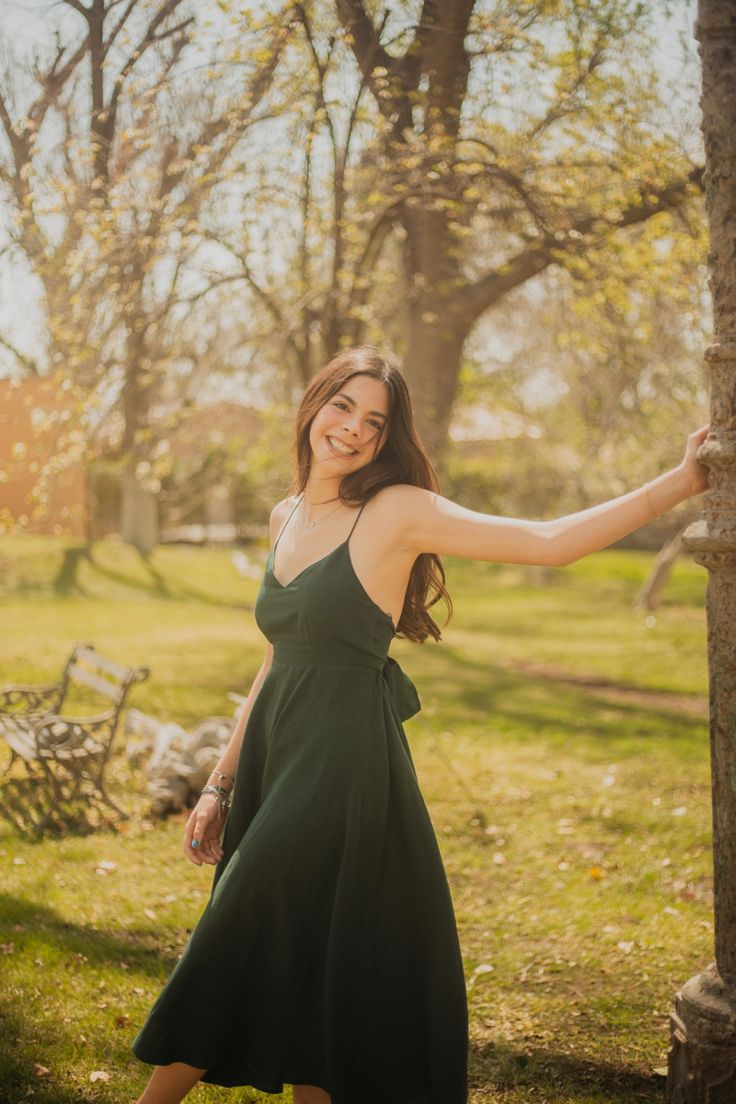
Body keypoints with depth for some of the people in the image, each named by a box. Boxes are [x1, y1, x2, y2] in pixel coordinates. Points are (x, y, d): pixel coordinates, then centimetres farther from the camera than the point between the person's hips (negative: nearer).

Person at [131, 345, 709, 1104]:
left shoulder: (396, 512, -9)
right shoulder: (286, 517, 11)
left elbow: (551, 542, -16)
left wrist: (681, 481, -21)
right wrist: (221, 783, 16)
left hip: (345, 764, -7)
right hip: (276, 756, 7)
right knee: (292, 982, 12)